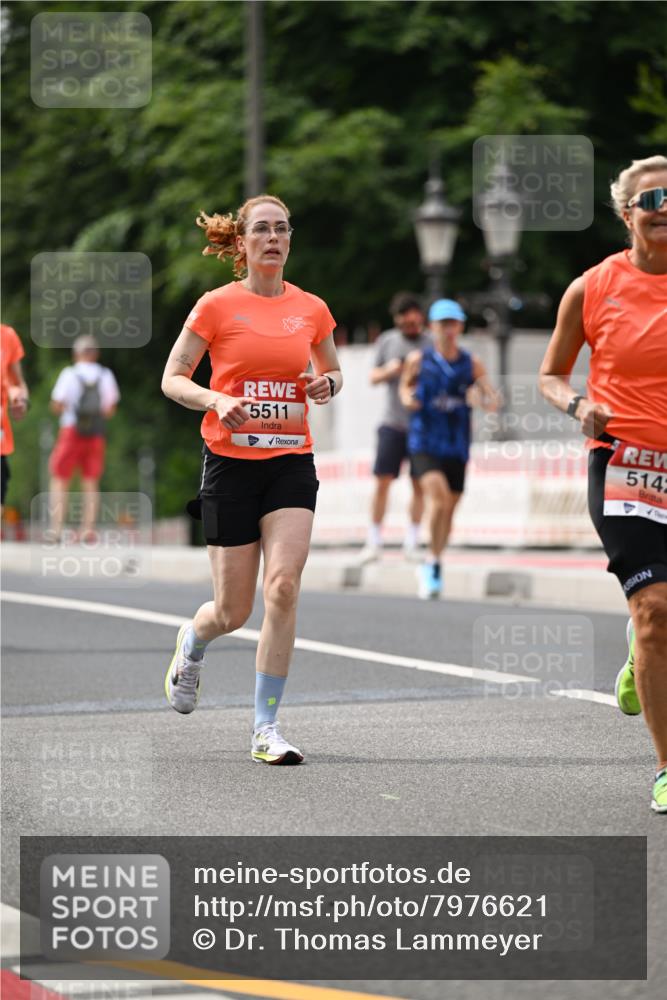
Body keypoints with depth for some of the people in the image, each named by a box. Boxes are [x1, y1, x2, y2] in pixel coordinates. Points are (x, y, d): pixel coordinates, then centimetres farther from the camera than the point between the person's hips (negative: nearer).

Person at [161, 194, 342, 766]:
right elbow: (172, 379, 1)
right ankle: (192, 644, 41)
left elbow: (332, 370, 22)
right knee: (233, 611, 2)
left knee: (283, 588, -16)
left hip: (292, 462, 2)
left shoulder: (311, 309, 6)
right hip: (231, 461, -2)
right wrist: (216, 401, -18)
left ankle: (266, 728, -6)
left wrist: (328, 383, -2)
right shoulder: (217, 306, -3)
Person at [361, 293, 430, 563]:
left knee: (419, 484, 1)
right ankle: (374, 540, 2)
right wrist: (388, 371, -8)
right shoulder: (387, 341, 9)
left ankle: (412, 541, 9)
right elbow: (373, 377, 13)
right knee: (383, 481, -5)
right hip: (393, 422, 1)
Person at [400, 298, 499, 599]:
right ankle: (433, 562, -11)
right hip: (425, 444, -3)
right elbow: (405, 385, 15)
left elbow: (493, 401, 3)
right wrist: (408, 398, -7)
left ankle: (432, 568, 30)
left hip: (457, 447, 3)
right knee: (438, 498, -24)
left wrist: (482, 399, -20)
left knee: (449, 509, 10)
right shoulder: (418, 360, -1)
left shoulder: (472, 364, 2)